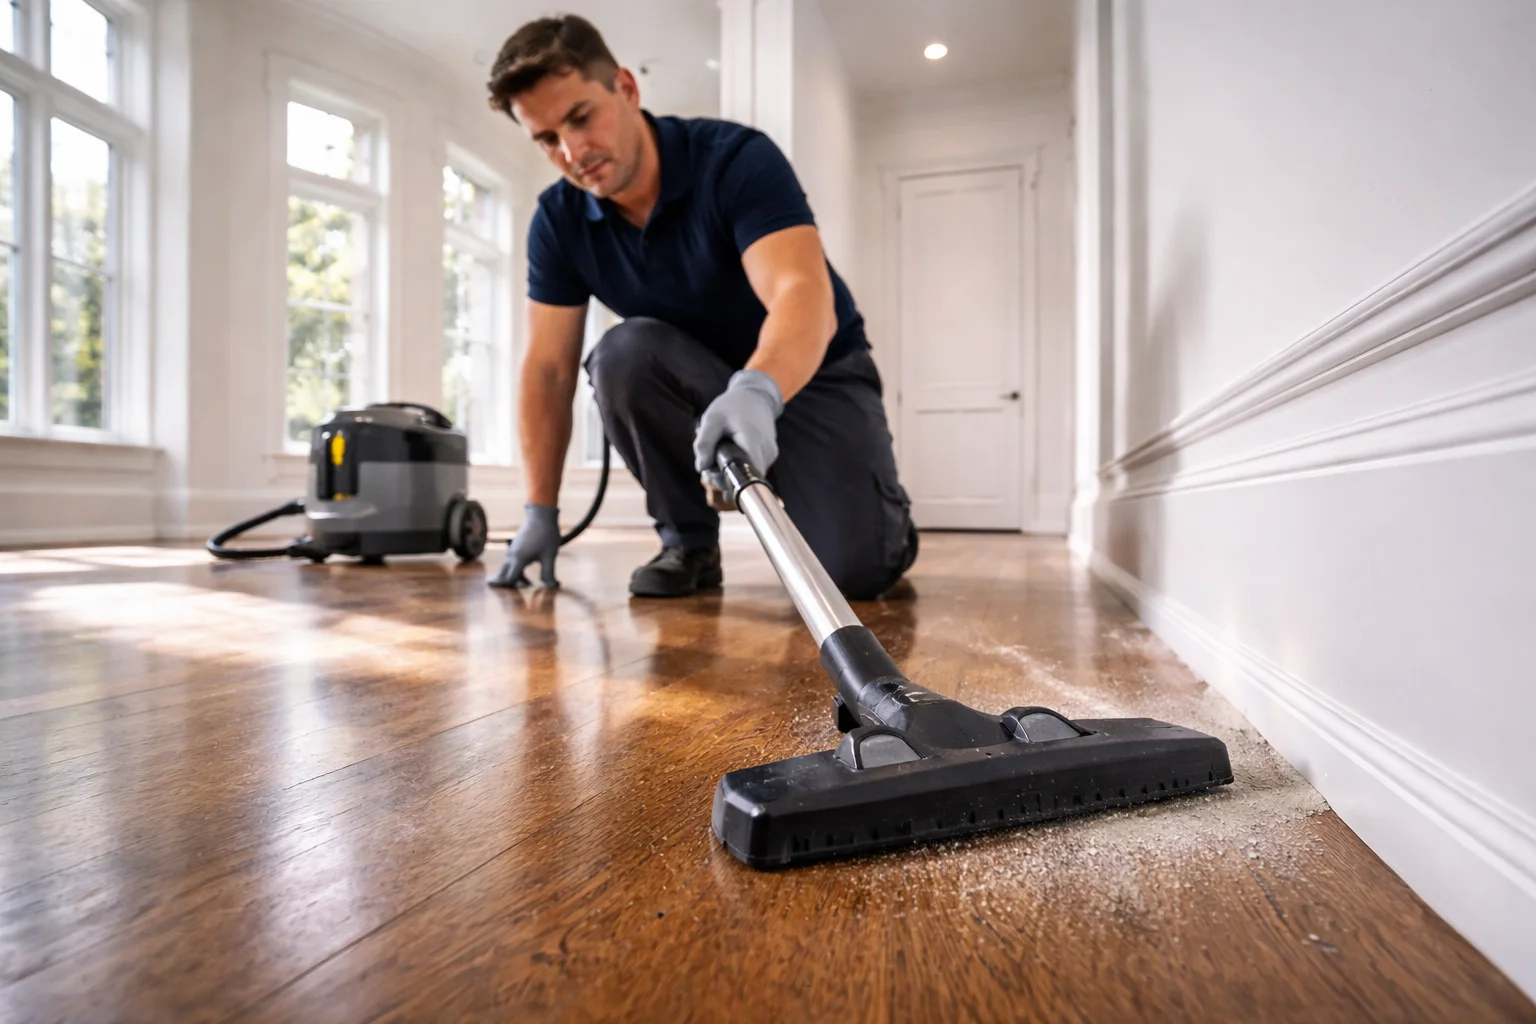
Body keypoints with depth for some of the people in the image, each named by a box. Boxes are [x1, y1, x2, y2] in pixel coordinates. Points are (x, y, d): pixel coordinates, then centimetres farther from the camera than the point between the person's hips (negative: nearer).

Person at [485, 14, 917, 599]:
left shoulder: (736, 158, -21)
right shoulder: (559, 220, -6)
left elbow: (804, 295, -36)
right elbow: (548, 368, -6)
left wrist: (758, 391, -57)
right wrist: (540, 511, -9)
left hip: (813, 374, -4)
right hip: (704, 383, 4)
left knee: (854, 567, -24)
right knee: (623, 353, -29)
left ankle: (884, 520, 16)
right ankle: (689, 540, -7)